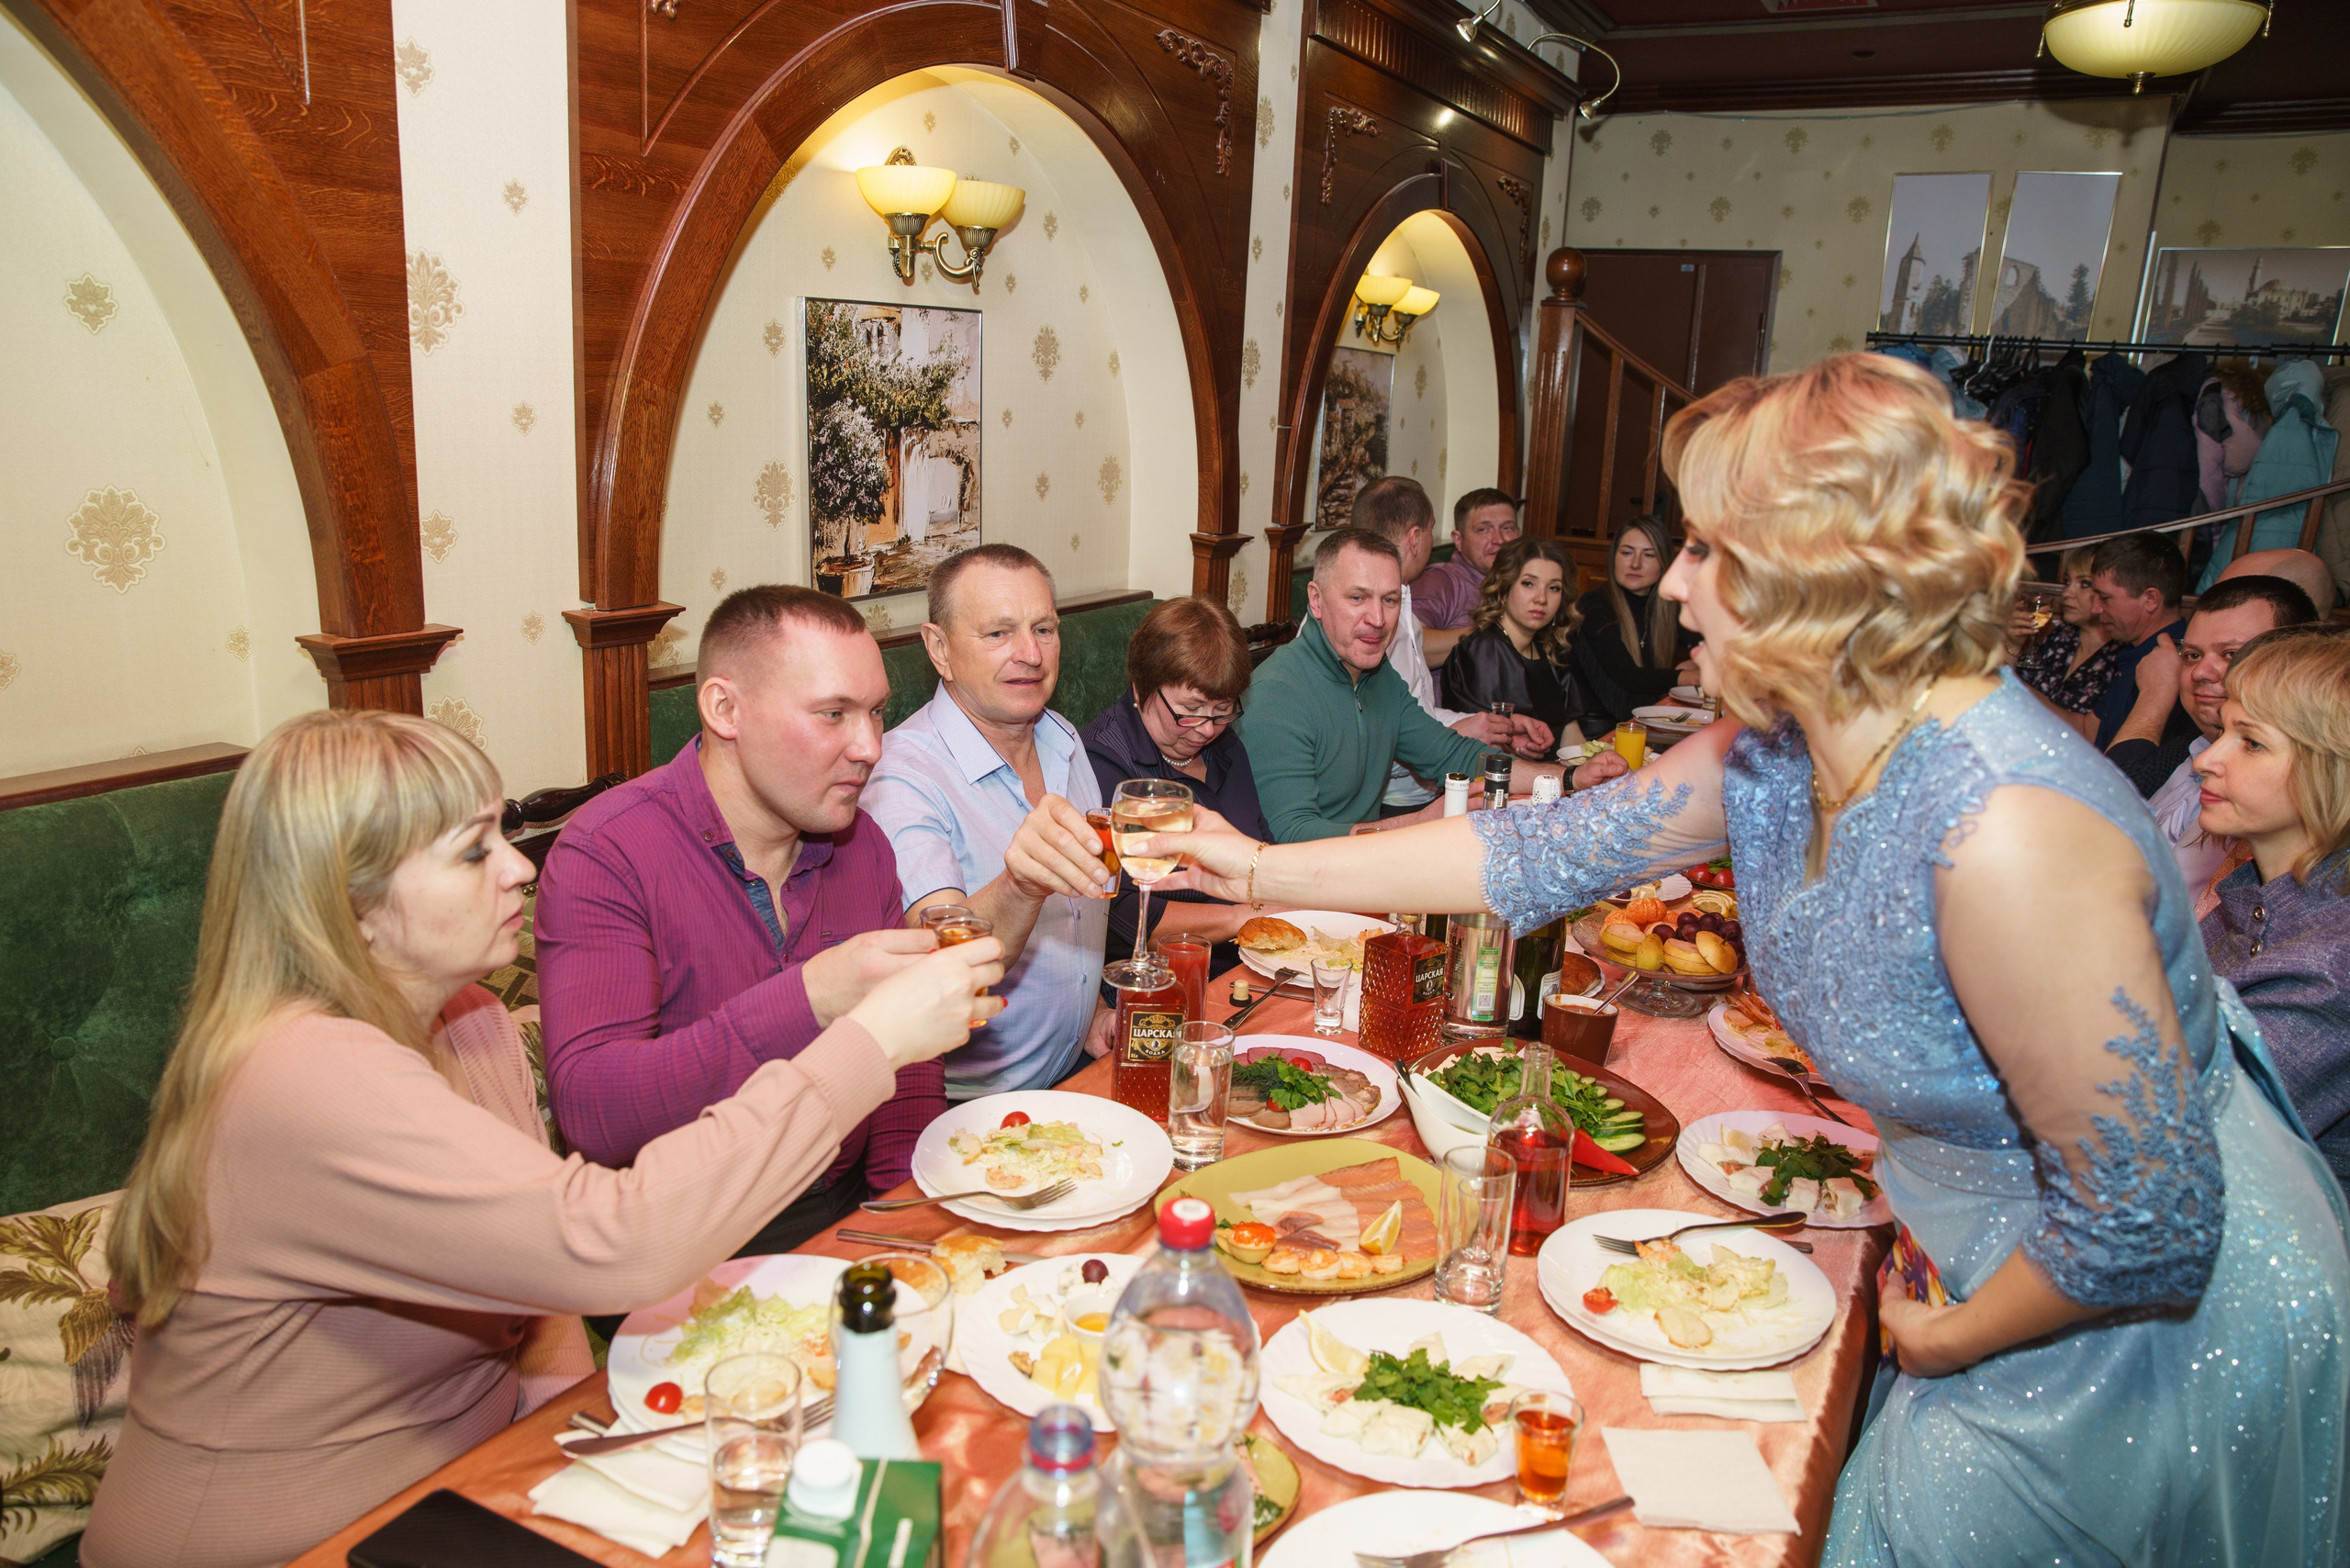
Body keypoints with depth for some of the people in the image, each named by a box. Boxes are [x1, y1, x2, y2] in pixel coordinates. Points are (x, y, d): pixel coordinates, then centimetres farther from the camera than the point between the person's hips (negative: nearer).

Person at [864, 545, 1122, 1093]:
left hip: (1075, 1078, 7)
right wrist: (1021, 886, -50)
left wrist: (1094, 1009, 10)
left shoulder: (1064, 740, 8)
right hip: (971, 1105, -7)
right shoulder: (900, 777, -18)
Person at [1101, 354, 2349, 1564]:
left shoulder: (2002, 833, -37)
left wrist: (1953, 1337, -12)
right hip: (1994, 1248, 7)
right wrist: (1263, 871, -1)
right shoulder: (1776, 753, -10)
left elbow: (2151, 1221, -31)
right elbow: (1542, 852, -2)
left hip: (2155, 1317, -7)